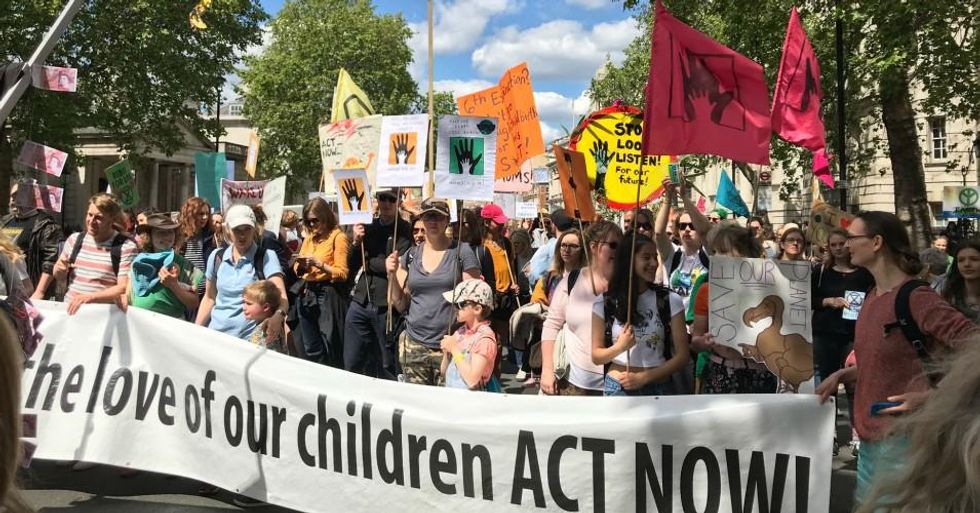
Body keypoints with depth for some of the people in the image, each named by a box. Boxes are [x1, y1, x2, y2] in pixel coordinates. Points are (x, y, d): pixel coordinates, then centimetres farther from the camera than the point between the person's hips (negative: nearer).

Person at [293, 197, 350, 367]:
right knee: (311, 349, 12)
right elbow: (298, 270, 15)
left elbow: (342, 273, -12)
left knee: (330, 351, -6)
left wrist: (320, 265, -21)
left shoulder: (338, 236, -6)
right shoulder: (309, 238, 16)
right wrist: (301, 266, -6)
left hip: (328, 294, -7)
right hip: (307, 293, 7)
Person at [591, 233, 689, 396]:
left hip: (658, 388, 0)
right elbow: (596, 357, 2)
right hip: (617, 388, 0)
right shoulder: (604, 303, -4)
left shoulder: (670, 300, -5)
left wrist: (644, 377, -13)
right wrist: (619, 347, -17)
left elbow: (682, 355, -4)